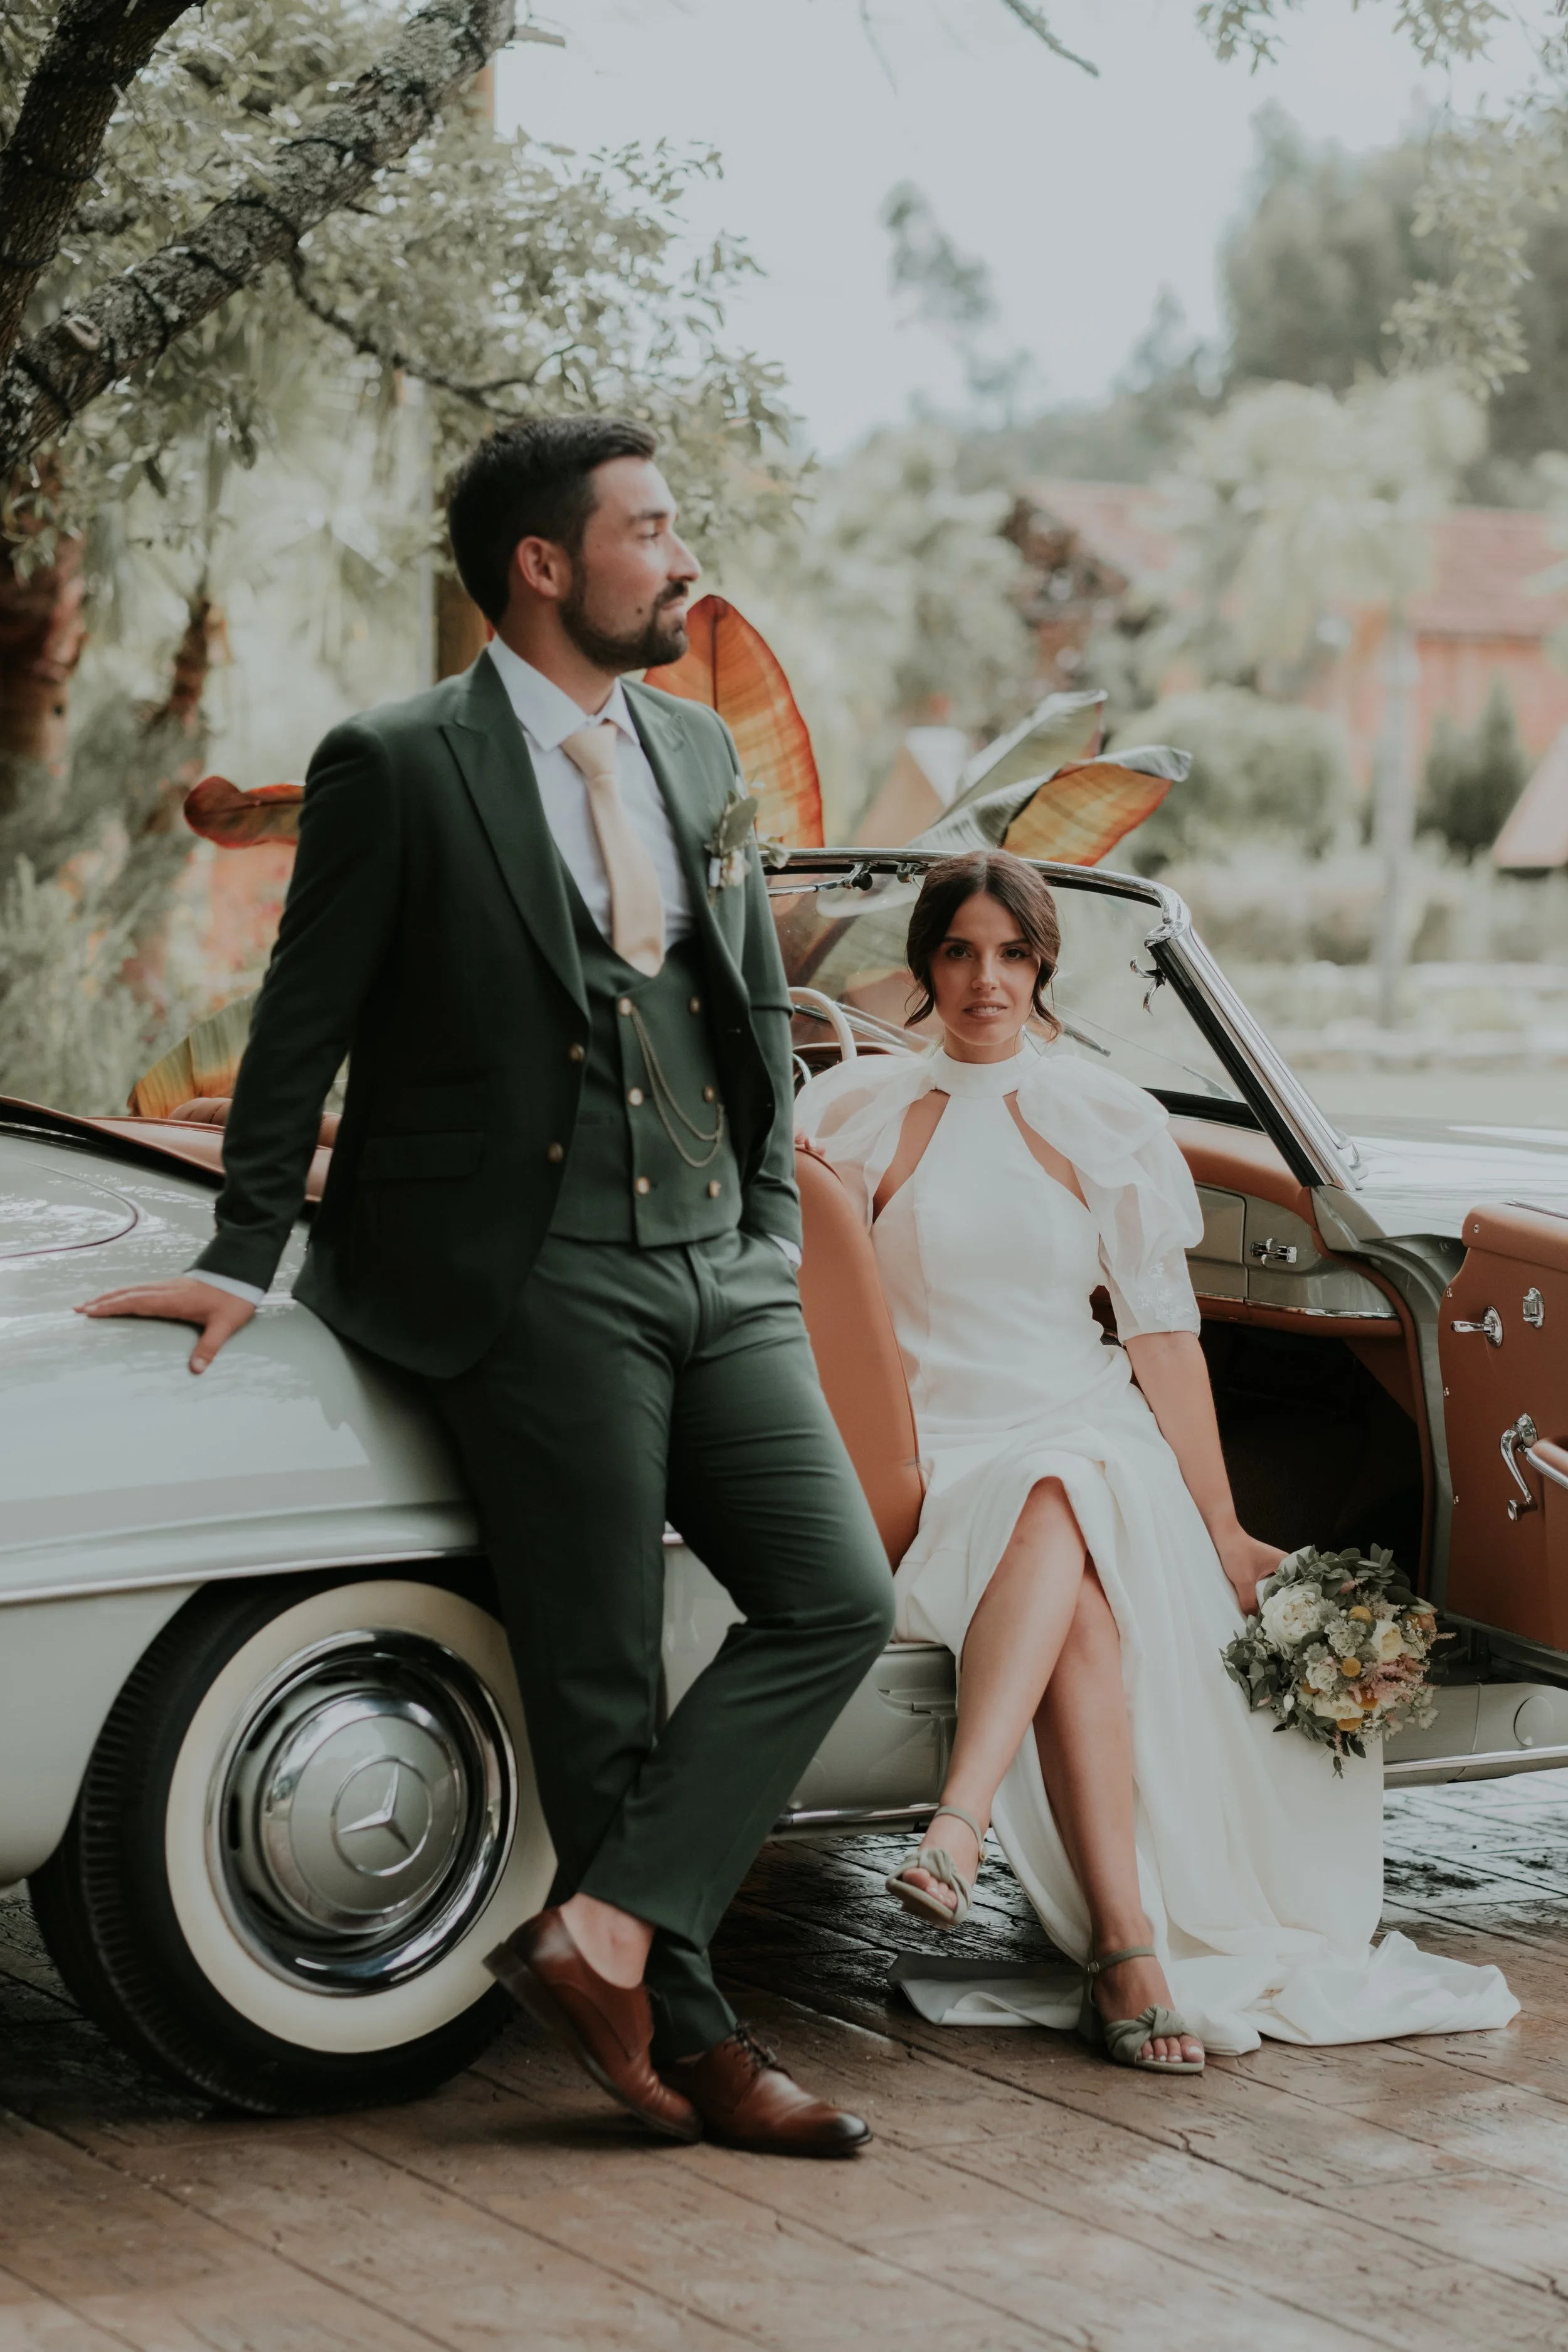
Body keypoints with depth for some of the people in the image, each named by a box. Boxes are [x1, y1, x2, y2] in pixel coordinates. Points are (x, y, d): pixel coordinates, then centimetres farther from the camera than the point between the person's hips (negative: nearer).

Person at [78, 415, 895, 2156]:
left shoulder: (698, 753, 15)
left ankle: (603, 1933, -6)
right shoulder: (397, 769, -4)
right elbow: (303, 1028, 0)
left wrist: (770, 1223, 14)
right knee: (599, 1681, -3)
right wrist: (239, 1262, 1)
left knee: (836, 1600, -7)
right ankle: (690, 2038, 9)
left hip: (719, 1273, 6)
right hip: (535, 1279, -6)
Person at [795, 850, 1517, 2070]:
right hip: (932, 1454, -1)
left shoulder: (1109, 1121, 12)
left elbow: (1162, 1333, 9)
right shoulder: (858, 1111, 9)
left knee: (1059, 1508, -38)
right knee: (1078, 1605, -34)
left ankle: (959, 1828, -52)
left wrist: (1225, 1531, 4)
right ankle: (1132, 1948, -39)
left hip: (1086, 1430, 1)